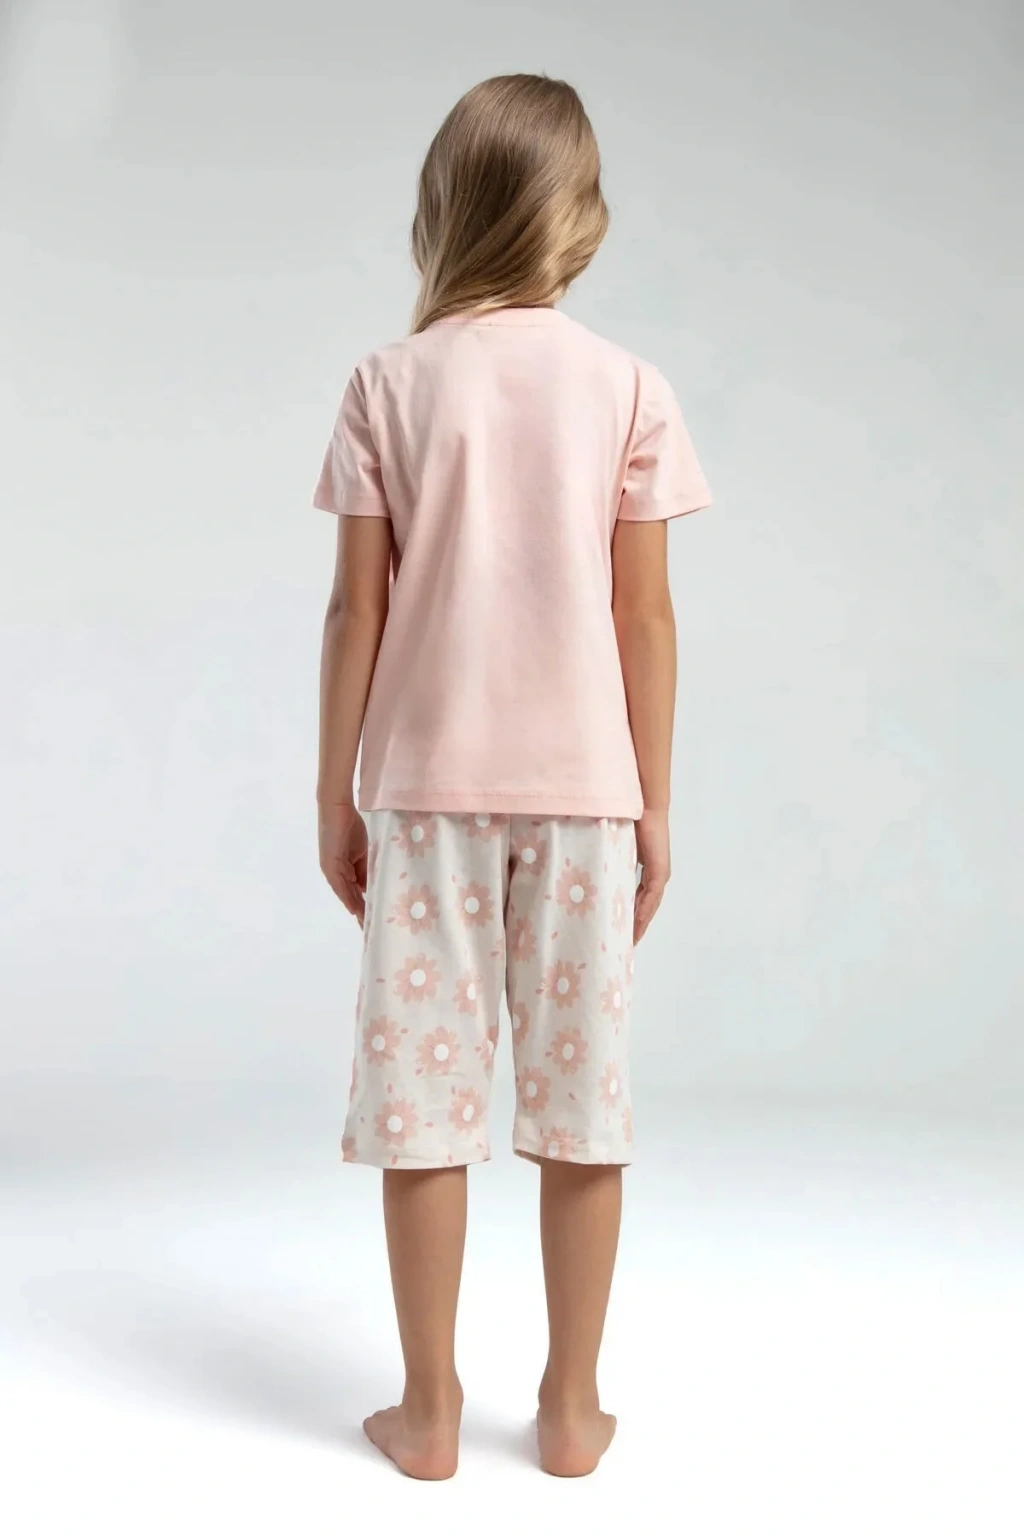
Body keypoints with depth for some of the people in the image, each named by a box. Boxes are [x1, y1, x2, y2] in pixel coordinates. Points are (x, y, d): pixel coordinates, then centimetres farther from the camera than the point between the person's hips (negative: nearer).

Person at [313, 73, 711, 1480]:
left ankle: (429, 1411, 17)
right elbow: (644, 614, -1)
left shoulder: (391, 383, -1)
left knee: (424, 1086, 7)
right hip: (583, 781, 1)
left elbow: (359, 606, -2)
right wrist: (655, 802, 6)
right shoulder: (628, 388, -1)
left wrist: (334, 792, 6)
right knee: (583, 1093, 9)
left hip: (427, 780, 0)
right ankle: (571, 1407, 20)